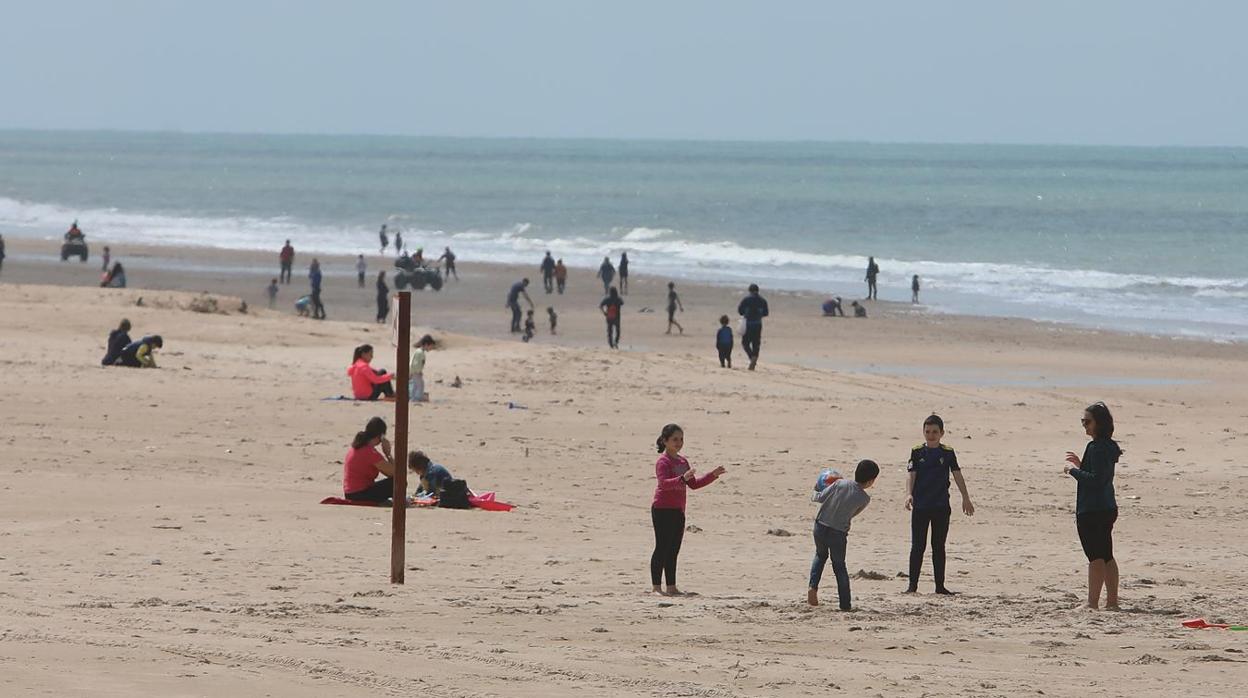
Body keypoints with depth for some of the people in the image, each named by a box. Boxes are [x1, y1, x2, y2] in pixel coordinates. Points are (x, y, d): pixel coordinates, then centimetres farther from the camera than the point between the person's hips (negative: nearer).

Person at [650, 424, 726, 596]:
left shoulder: (682, 461, 16)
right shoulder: (663, 462, -11)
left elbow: (694, 484, 22)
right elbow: (663, 483, -28)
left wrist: (713, 475, 12)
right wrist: (682, 478, -42)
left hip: (678, 511, 8)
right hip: (662, 510, -8)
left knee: (673, 550, 10)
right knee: (662, 548, -8)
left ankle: (671, 587, 15)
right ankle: (656, 587, -6)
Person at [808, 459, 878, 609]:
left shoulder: (840, 483, -10)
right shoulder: (865, 499, -11)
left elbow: (820, 498, -7)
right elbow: (853, 514, 3)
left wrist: (814, 494, 16)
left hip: (820, 527, 2)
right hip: (838, 533, -2)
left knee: (820, 555, 28)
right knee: (839, 566, 14)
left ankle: (813, 586, 9)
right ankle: (845, 604, 13)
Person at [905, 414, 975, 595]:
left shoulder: (948, 453, 4)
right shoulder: (917, 452, 2)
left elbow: (958, 476, 6)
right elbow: (911, 475, -5)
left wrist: (966, 499, 2)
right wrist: (909, 494, -21)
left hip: (941, 506, 1)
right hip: (920, 506, -1)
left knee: (939, 547, 8)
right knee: (918, 546, -1)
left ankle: (940, 585, 13)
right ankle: (912, 585, 2)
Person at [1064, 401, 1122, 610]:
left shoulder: (1097, 448, -16)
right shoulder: (1109, 447, 14)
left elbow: (1096, 480, -23)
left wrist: (1073, 470, -12)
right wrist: (1080, 465, 17)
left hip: (1092, 511, -10)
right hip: (1107, 508, 10)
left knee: (1096, 557, -9)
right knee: (1107, 557, 13)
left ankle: (1093, 602, -9)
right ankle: (1112, 601, 16)